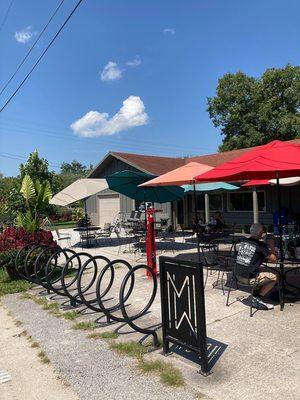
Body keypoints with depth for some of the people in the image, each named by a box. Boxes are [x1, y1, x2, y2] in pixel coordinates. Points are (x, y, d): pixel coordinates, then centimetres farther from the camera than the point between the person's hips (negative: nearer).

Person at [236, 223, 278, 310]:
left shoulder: (244, 242, 9)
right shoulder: (260, 244, -12)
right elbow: (274, 259, -7)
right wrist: (272, 246, 6)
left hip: (238, 276, 8)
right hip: (249, 278, -8)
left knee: (261, 273, 30)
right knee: (274, 278, 8)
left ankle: (256, 294, 20)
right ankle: (257, 299, 6)